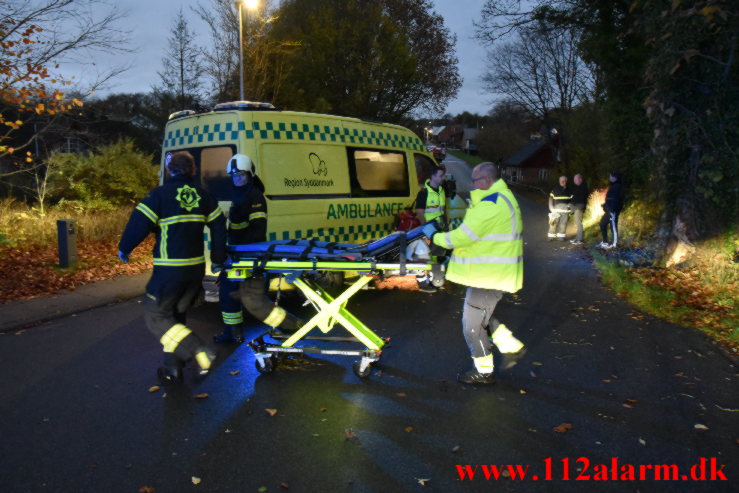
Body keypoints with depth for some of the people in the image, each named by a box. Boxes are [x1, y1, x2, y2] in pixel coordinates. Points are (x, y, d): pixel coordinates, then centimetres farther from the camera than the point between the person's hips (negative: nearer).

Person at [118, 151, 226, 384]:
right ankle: (173, 368, 20)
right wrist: (218, 256, 21)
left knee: (156, 317, 3)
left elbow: (139, 223, -10)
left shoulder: (160, 194, -9)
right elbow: (219, 224, 11)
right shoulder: (202, 195, 7)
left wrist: (124, 248, 6)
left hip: (170, 270, -6)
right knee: (176, 315, 18)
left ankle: (199, 351, -12)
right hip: (196, 268, 6)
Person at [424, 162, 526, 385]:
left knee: (472, 323, 2)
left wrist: (434, 236, -8)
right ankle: (512, 347, 28)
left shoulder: (490, 205, -22)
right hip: (496, 272, 11)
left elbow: (462, 236, -23)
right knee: (481, 315, 23)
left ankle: (483, 372, 16)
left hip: (489, 275, -10)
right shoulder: (503, 197, 14)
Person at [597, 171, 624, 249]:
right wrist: (605, 206, 17)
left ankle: (613, 245, 1)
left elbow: (616, 199, -22)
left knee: (613, 226, -5)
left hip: (613, 210, -11)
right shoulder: (613, 186, 16)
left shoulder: (617, 187, -14)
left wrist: (612, 210, -25)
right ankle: (604, 242, 22)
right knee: (602, 224, 15)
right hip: (609, 210, 11)